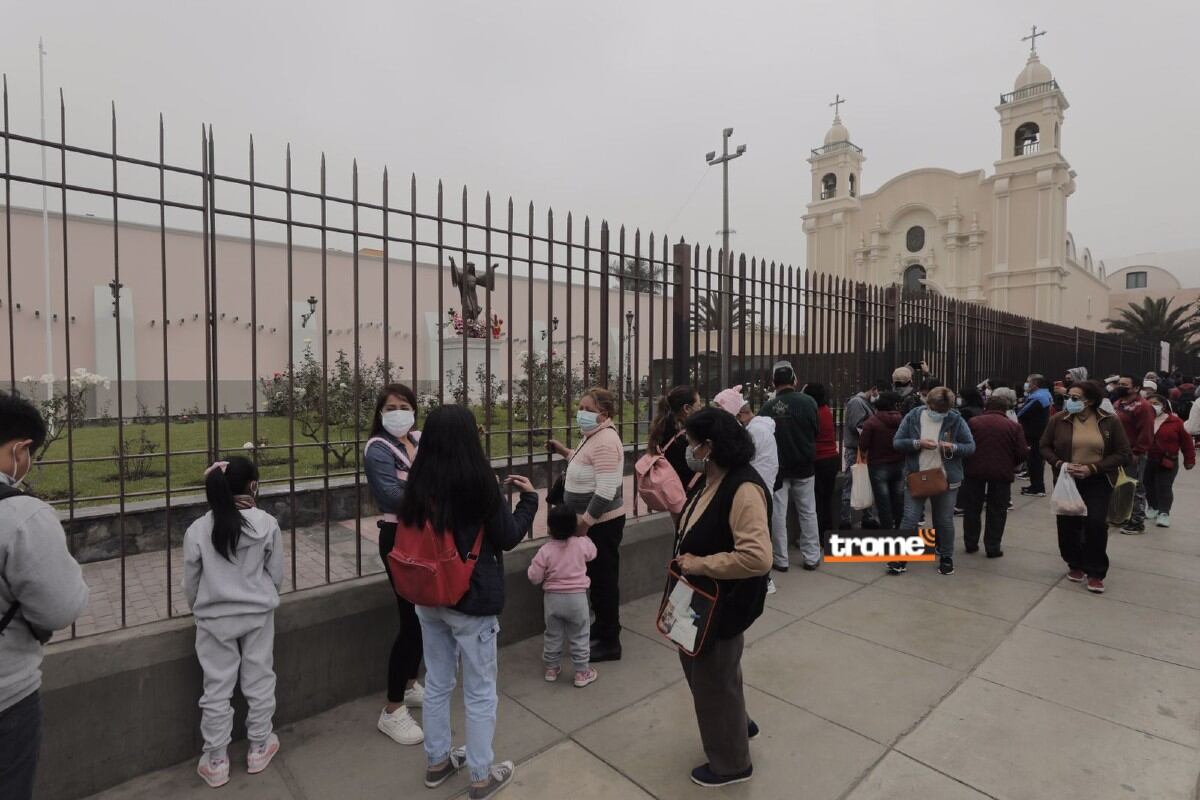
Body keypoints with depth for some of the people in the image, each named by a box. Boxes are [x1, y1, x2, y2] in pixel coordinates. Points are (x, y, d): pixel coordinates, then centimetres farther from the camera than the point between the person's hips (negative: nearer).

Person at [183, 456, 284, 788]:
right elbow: (276, 575, -4)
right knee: (259, 681, 15)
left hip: (215, 620, 1)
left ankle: (216, 762, 25)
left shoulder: (197, 530, -11)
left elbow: (190, 583, -1)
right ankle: (259, 750, 30)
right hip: (257, 614, 0)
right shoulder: (267, 523, -14)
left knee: (217, 690, 12)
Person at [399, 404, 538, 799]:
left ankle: (437, 761, 40)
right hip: (473, 601, -5)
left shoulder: (419, 482, -5)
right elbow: (508, 538, -11)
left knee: (437, 683, 22)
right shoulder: (478, 481, -20)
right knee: (480, 692, 12)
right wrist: (528, 497, 2)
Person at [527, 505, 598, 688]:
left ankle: (551, 669, 33)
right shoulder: (582, 544, -12)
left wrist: (532, 568, 10)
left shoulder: (545, 550, -15)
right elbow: (592, 553, 12)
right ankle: (582, 673, 21)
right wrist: (584, 536, 25)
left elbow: (534, 578, -11)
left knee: (552, 635, 19)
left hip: (552, 598, 1)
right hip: (576, 598, 0)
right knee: (579, 637, 13)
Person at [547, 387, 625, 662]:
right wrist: (566, 452, 13)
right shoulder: (594, 436, 9)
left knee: (604, 580, 2)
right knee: (597, 578, 21)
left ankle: (610, 643, 16)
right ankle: (602, 626, 38)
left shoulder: (605, 441, -23)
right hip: (593, 521, 10)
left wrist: (583, 523, -22)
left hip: (601, 523, -10)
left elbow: (606, 492, -28)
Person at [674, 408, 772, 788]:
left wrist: (700, 564, -28)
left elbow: (757, 557, -35)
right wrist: (674, 506, 3)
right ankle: (738, 725, 51)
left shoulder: (744, 488, -28)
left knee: (714, 680, 12)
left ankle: (731, 764, 38)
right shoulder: (713, 481, 1)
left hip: (723, 605, -9)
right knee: (696, 667, 26)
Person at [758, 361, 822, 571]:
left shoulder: (768, 407, -14)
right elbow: (815, 431, 1)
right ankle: (811, 557, 20)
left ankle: (781, 559, 13)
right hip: (803, 466, 1)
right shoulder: (807, 402, -10)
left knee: (778, 514, 7)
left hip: (777, 466, -1)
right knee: (808, 513, 14)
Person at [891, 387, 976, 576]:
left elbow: (971, 446, 0)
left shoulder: (956, 420, -5)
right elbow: (897, 442, -4)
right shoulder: (912, 417, -5)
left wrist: (953, 447, -20)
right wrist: (918, 443, -21)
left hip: (946, 480, 0)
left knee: (945, 521, 13)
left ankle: (946, 557, 32)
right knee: (909, 519, 1)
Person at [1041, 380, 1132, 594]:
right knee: (1068, 524, 5)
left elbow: (1122, 454, -4)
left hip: (1098, 482, -1)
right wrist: (1060, 464, -15)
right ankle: (1075, 565, 27)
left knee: (1096, 523, -8)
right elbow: (1045, 447, 3)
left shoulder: (1110, 422, -6)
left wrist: (1092, 468, -16)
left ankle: (1095, 572, 9)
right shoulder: (1058, 420, -4)